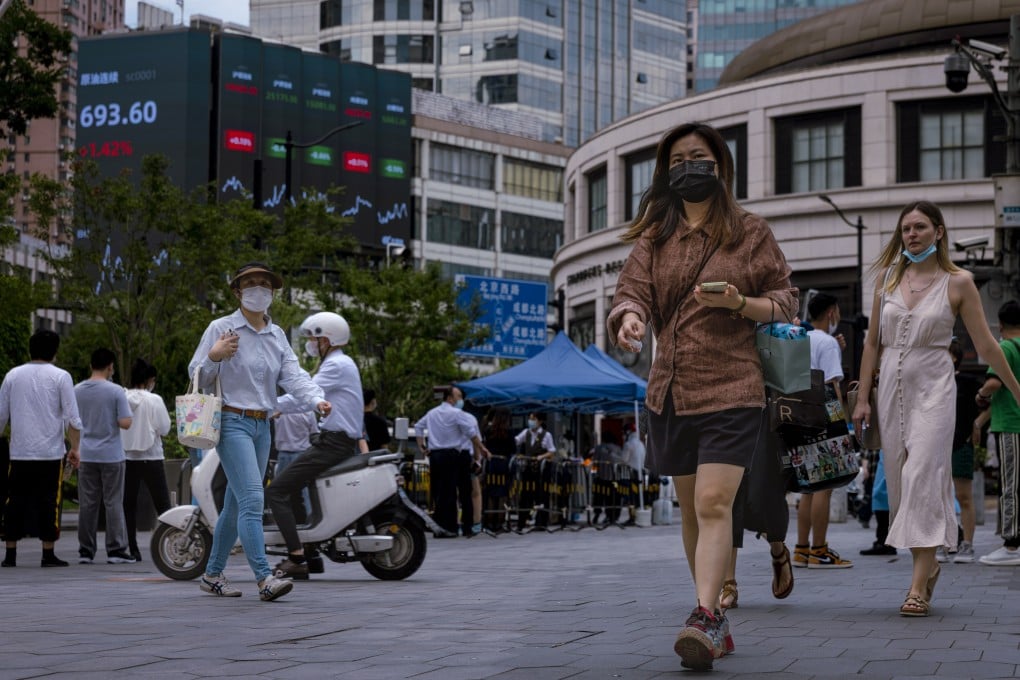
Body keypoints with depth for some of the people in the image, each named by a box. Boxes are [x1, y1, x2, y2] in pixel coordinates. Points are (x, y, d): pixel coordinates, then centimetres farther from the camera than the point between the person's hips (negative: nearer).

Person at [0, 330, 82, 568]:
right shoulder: (60, 377, -2)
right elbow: (72, 419, -6)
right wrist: (74, 448, 2)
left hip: (19, 453, 2)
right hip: (51, 452, -2)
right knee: (48, 503, 2)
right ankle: (48, 554, 3)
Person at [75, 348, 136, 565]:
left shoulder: (77, 391, 3)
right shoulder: (115, 391, -10)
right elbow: (125, 423, -13)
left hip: (86, 455, 4)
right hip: (111, 455, -4)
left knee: (87, 504, 7)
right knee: (113, 503, 1)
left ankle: (85, 551, 9)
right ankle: (116, 550, 0)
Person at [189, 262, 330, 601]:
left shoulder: (277, 335, 13)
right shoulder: (221, 328, -3)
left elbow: (293, 375, 0)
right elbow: (198, 378, -1)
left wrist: (317, 399, -19)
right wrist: (214, 356, -22)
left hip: (262, 426, 7)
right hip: (232, 422, -7)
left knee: (236, 505, 12)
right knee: (252, 500, -18)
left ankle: (212, 574, 23)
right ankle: (265, 579, -24)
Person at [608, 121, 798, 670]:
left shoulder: (751, 232, 6)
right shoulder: (654, 237, 13)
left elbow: (784, 301, 7)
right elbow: (633, 289, 0)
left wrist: (739, 303, -13)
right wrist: (628, 318, -24)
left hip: (731, 389, -4)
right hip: (670, 392, 4)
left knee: (714, 504, -17)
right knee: (691, 508, 9)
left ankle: (705, 616, -23)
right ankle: (715, 619, 19)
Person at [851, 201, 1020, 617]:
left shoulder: (957, 283, -2)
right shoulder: (888, 278, 8)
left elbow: (985, 345, 2)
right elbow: (872, 343, 12)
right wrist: (862, 398, 8)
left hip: (934, 388, -4)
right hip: (892, 387, 4)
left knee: (923, 477, -15)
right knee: (899, 479, 5)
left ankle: (919, 586, -17)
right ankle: (927, 566, 22)